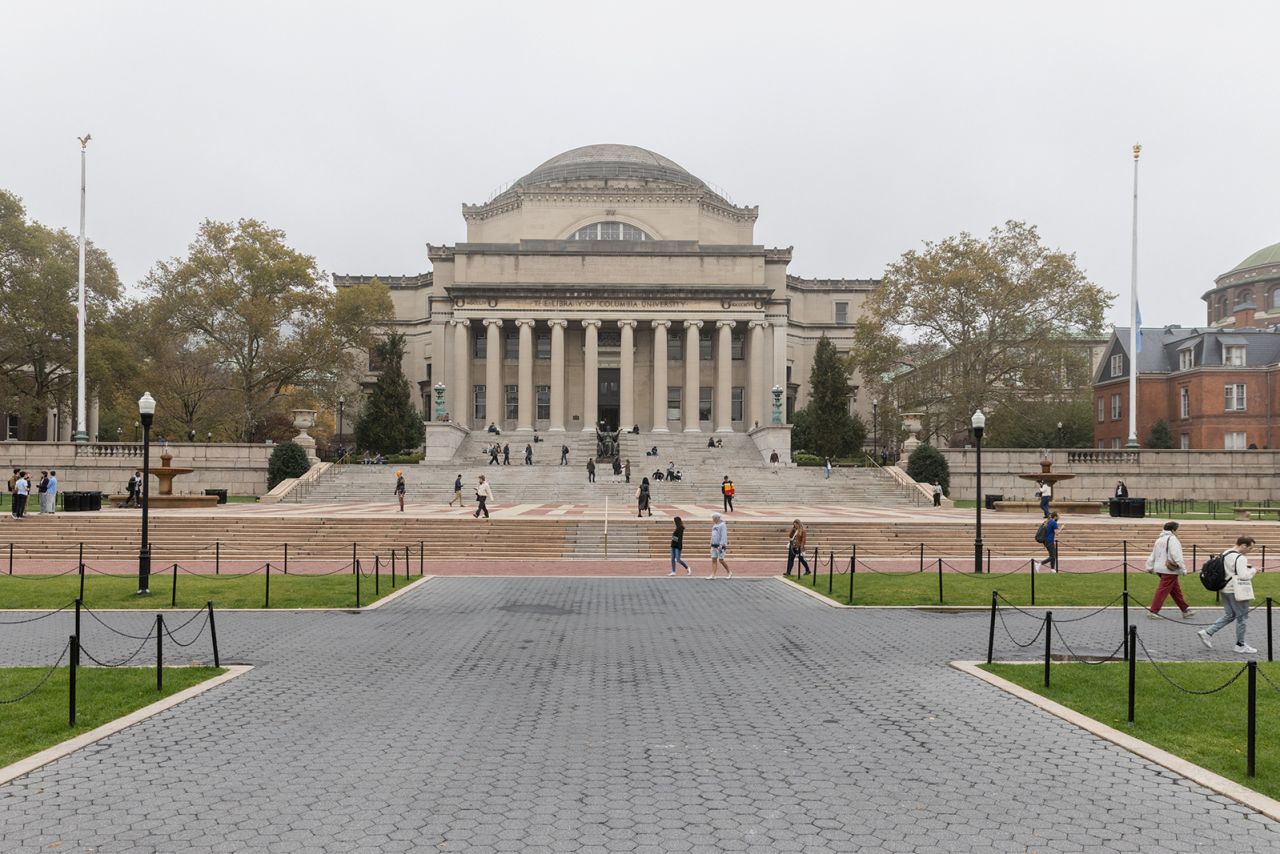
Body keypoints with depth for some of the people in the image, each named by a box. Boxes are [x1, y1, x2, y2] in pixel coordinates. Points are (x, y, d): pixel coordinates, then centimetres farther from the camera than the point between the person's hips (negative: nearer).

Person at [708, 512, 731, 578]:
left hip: (720, 546, -8)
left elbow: (723, 535, -18)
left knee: (721, 560, -4)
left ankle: (729, 573, 13)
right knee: (714, 560, 2)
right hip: (714, 545, 8)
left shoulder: (722, 525, -12)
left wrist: (721, 545, -23)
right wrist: (712, 544, 18)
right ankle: (713, 575, 0)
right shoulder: (714, 525, 15)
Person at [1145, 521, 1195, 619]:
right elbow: (1177, 556, -17)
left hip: (1160, 568, 9)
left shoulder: (1159, 539, 17)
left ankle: (1185, 610, 22)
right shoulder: (1172, 539, -10)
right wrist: (1183, 569, -15)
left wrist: (1150, 567, 24)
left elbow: (1153, 555, 20)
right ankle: (1153, 611, -7)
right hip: (1169, 570, -9)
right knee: (1163, 590, -7)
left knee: (1176, 589, 16)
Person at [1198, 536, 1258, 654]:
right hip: (1237, 592, -9)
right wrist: (1253, 570, -6)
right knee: (1242, 618, 5)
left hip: (1226, 590, 9)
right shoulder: (1240, 558, -20)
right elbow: (1244, 576, -24)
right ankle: (1240, 645, 14)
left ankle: (1207, 632, 9)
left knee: (1229, 615, 17)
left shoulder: (1225, 555, 8)